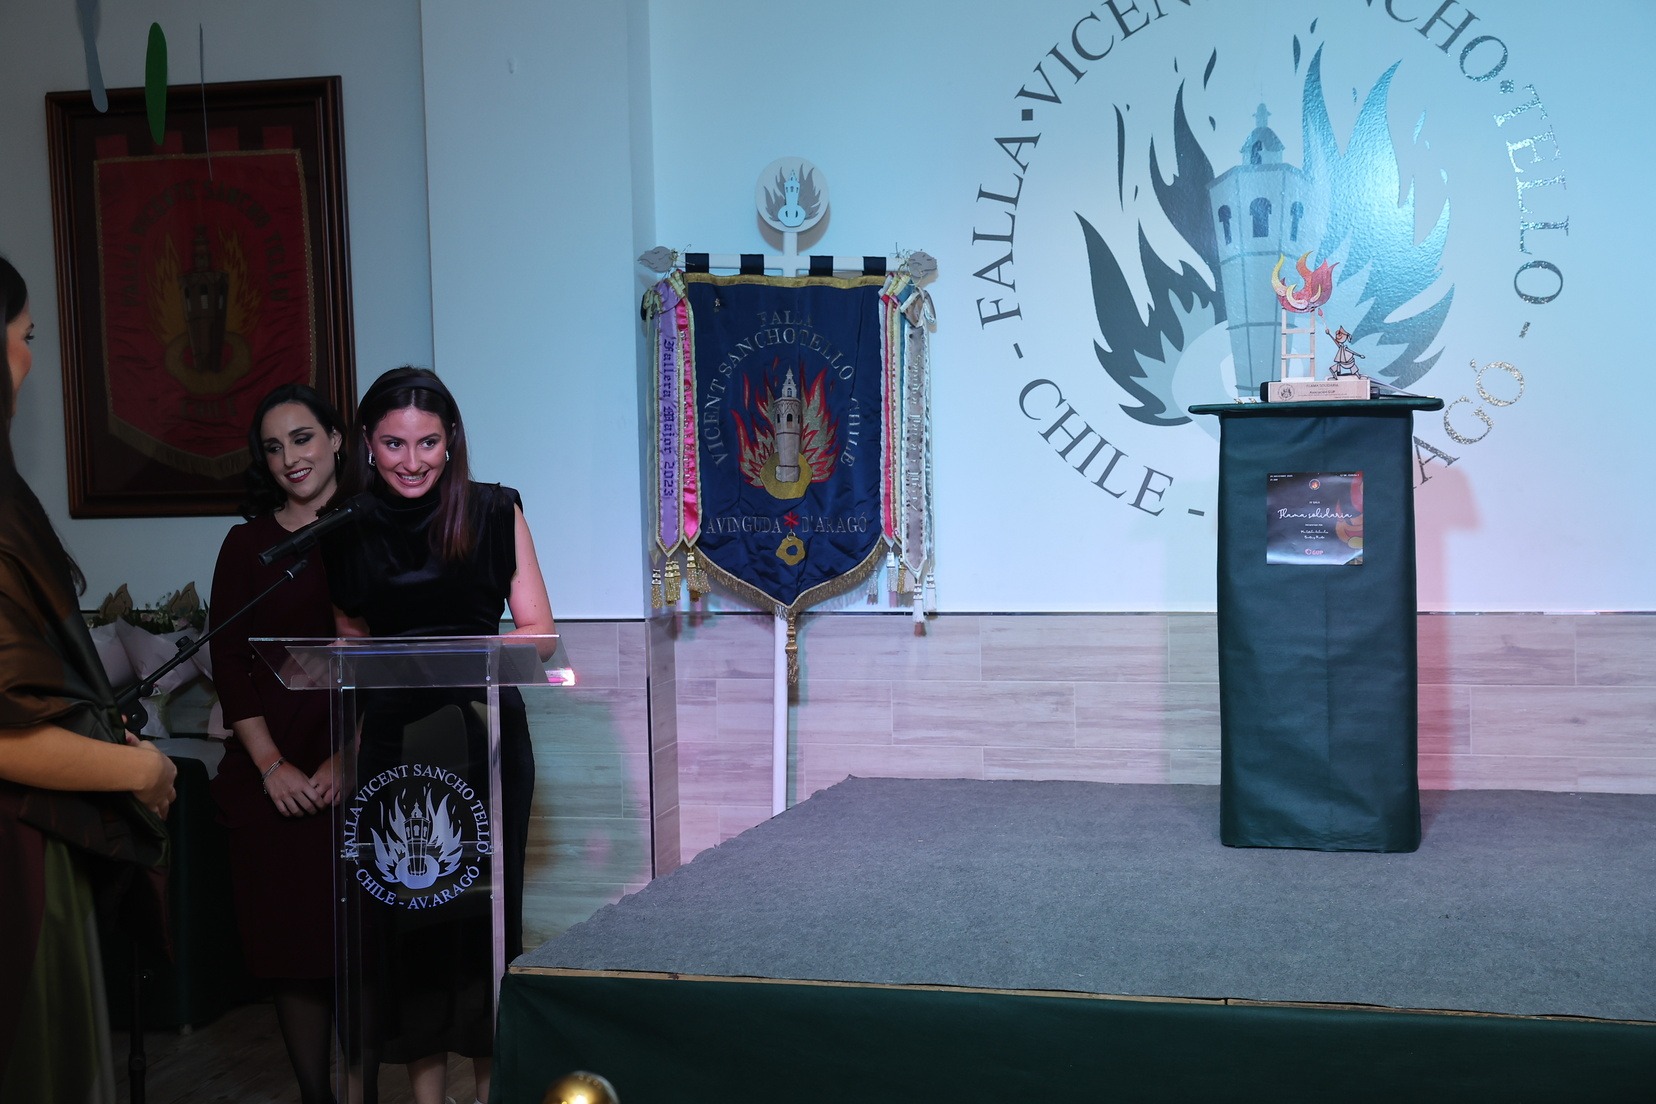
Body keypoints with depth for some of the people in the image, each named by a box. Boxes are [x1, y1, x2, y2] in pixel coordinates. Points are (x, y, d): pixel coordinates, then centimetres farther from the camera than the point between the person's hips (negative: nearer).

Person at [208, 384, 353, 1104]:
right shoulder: (249, 543, 10)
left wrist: (348, 760, -11)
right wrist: (271, 765, -5)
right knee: (289, 943, 3)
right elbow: (229, 665, 5)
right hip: (271, 772, 2)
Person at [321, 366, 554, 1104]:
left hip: (483, 730, -2)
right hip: (392, 734, 2)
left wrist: (464, 651, -19)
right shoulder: (348, 528, 4)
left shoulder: (494, 512, -3)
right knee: (404, 907, 1)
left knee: (484, 905, 0)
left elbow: (539, 632, -3)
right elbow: (349, 642, 14)